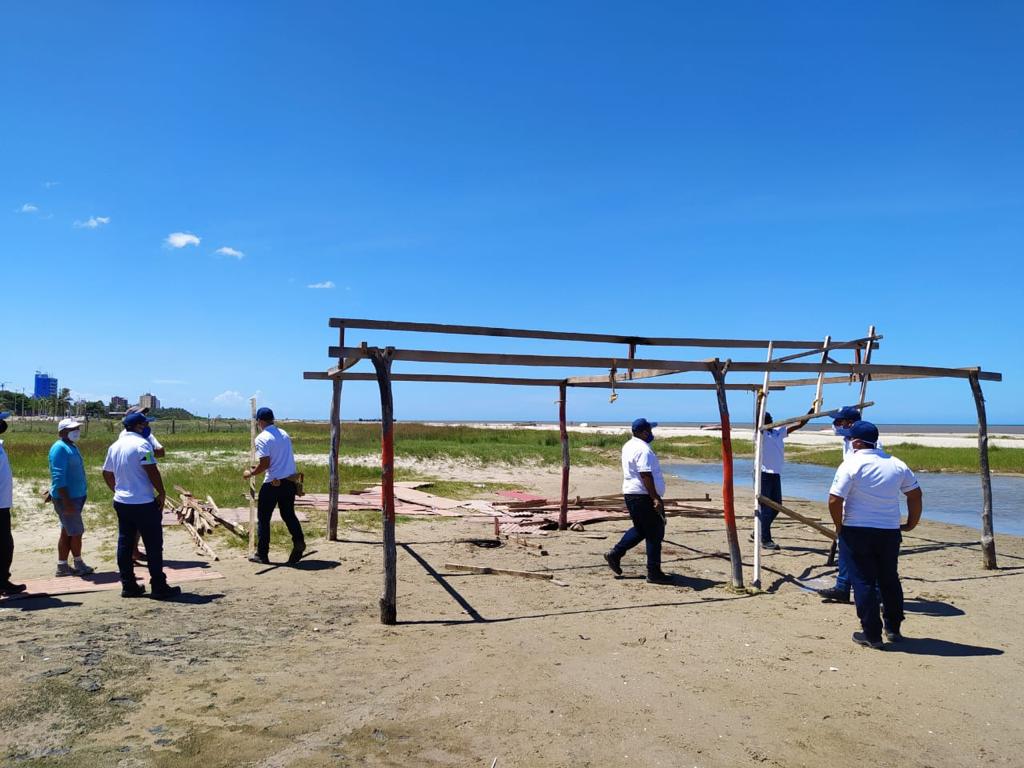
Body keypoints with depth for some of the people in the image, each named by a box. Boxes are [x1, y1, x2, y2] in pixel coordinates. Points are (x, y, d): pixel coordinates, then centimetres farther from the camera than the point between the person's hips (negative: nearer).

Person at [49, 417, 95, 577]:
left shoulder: (72, 447, 14)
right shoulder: (60, 448, -16)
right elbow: (59, 478, -22)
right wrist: (66, 502, -25)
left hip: (76, 496, 9)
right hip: (66, 498, -9)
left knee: (67, 533, 12)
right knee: (76, 532, 0)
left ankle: (62, 566, 19)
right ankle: (79, 565, 12)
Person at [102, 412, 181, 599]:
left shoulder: (114, 446, 11)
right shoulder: (141, 444, -14)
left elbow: (107, 474, 18)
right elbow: (152, 471, -20)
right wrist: (161, 493, -11)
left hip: (121, 502, 8)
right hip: (144, 504, -8)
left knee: (125, 544, 11)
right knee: (153, 545, -1)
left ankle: (128, 586, 17)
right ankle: (159, 587, 3)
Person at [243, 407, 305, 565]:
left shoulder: (262, 438, -11)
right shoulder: (284, 434, 11)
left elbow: (265, 464, -17)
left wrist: (251, 473, 0)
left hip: (273, 483, -6)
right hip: (290, 481, 6)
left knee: (263, 518, 8)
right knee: (288, 514, 17)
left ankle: (262, 554, 13)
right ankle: (298, 541, -2)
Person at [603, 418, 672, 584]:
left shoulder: (628, 446, 13)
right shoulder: (643, 449, -18)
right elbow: (646, 476, -24)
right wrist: (656, 498, -25)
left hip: (631, 494, 10)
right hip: (643, 496, -10)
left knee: (640, 529, 21)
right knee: (654, 533, -2)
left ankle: (615, 555, 21)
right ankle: (654, 573, 2)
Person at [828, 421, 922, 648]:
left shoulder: (851, 464, -13)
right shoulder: (897, 465, 4)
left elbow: (834, 500, -17)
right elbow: (915, 495, 11)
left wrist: (839, 526, -3)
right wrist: (911, 523, 20)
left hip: (857, 532, -5)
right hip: (890, 532, 5)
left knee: (863, 582, 3)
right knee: (890, 580, 19)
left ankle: (872, 634, 7)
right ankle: (893, 629, 28)